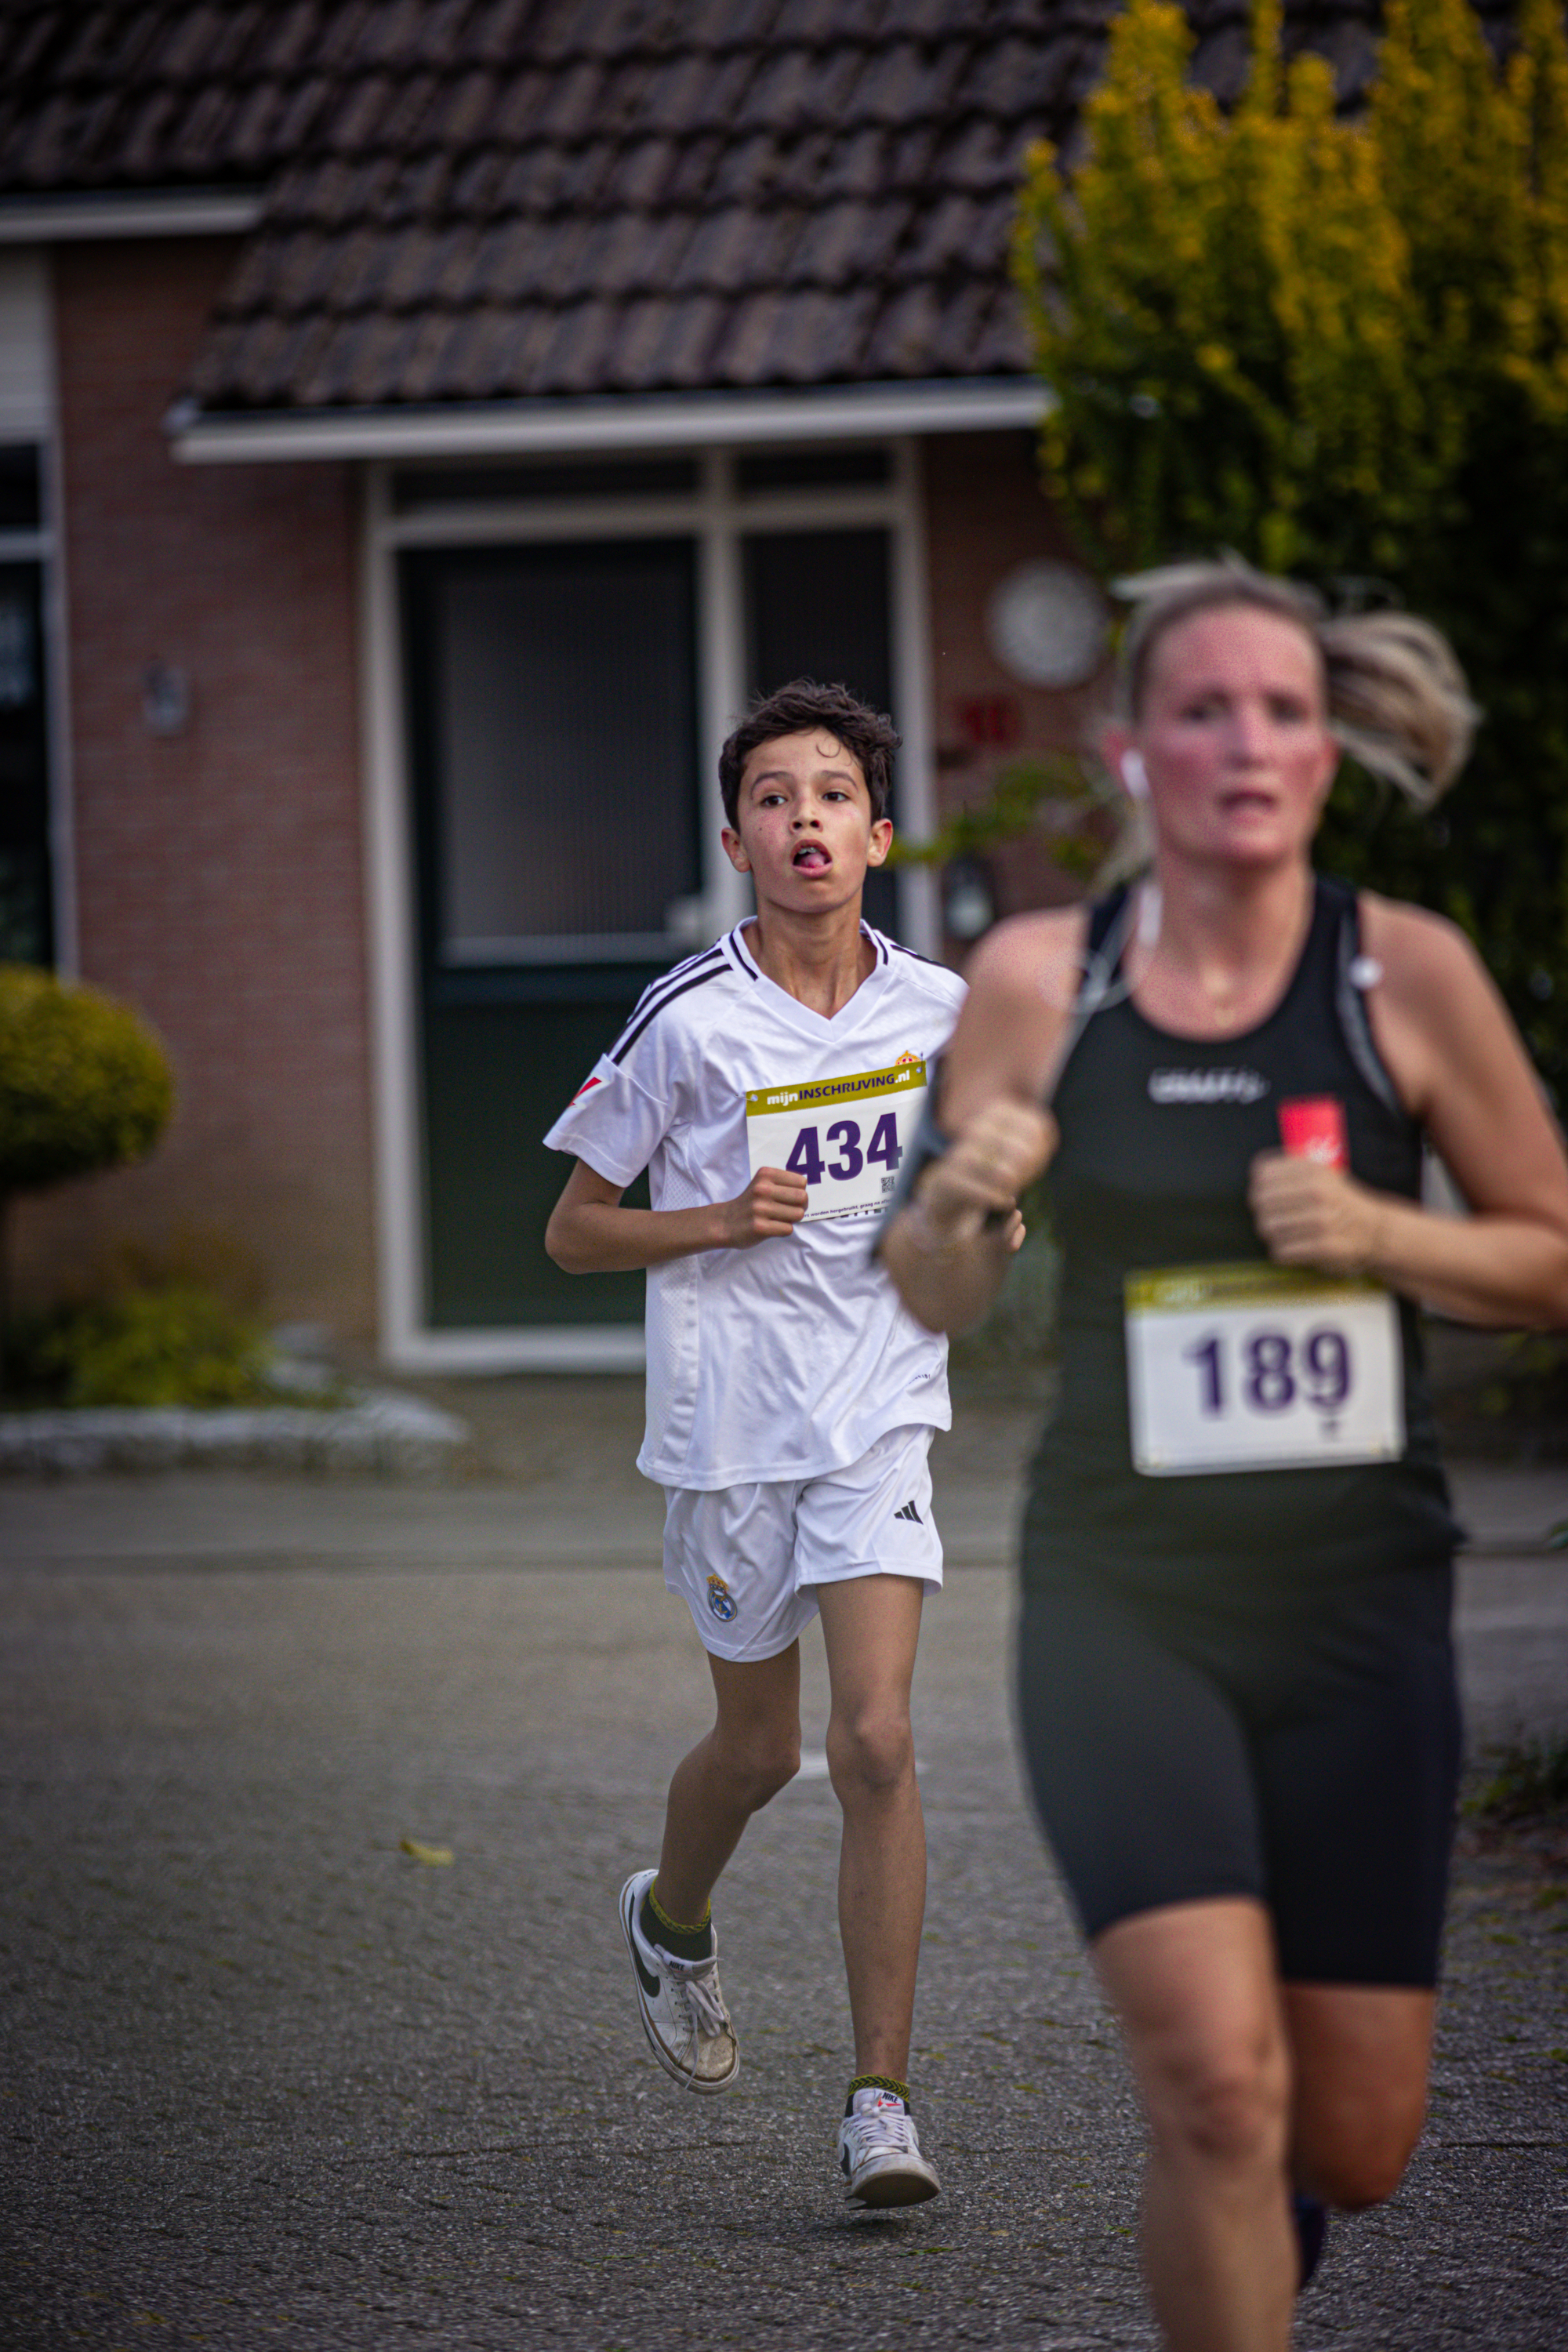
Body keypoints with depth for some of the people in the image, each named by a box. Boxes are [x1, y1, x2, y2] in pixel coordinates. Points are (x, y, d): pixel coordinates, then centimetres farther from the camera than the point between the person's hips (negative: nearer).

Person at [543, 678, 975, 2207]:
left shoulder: (941, 1009, 1)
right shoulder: (689, 1022, -8)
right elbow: (571, 1232, -1)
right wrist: (719, 1220, -16)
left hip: (878, 1417, 1)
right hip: (726, 1422, -1)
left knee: (876, 1742, -13)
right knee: (758, 1751, 12)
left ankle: (880, 2104, -8)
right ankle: (672, 1920, 47)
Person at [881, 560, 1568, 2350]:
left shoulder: (1406, 973, -5)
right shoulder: (1036, 976, -1)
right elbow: (933, 1310, 8)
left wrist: (1382, 1236, -14)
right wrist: (950, 1206, -15)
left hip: (1358, 1610, 1)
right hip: (1121, 1600, -1)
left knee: (1352, 2147, 5)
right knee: (1215, 2084, -19)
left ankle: (1254, 2197, 42)